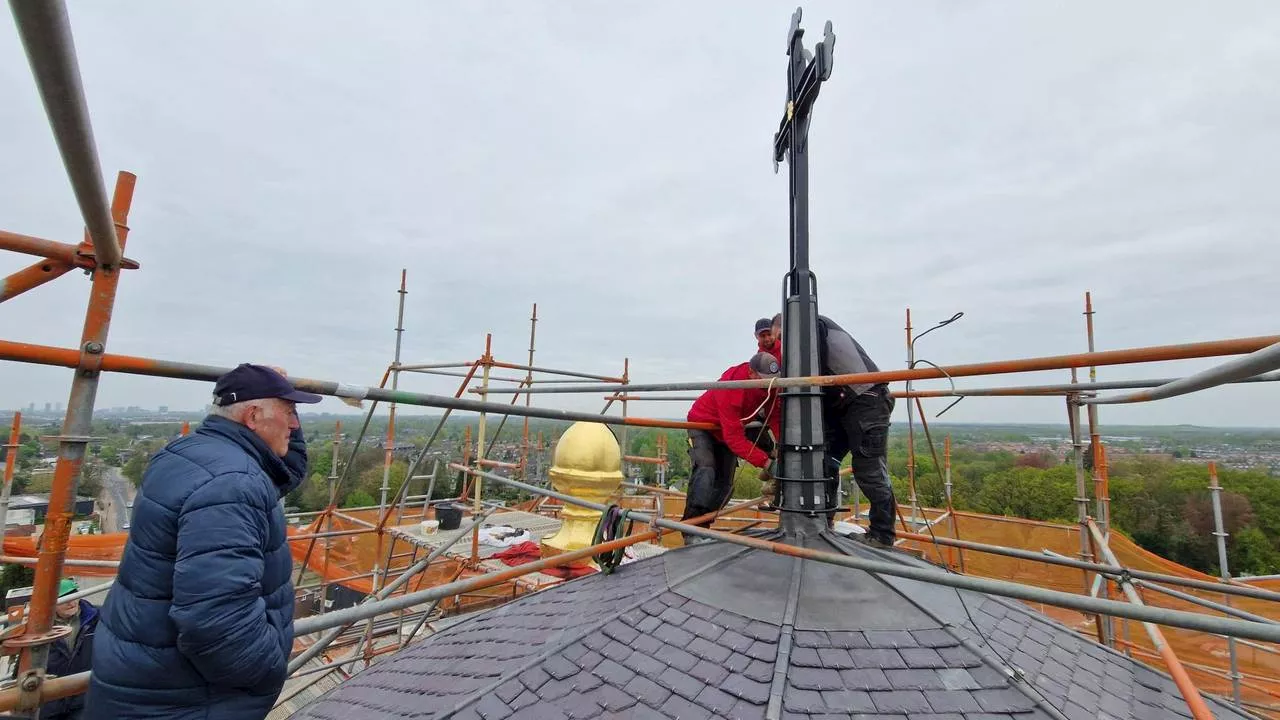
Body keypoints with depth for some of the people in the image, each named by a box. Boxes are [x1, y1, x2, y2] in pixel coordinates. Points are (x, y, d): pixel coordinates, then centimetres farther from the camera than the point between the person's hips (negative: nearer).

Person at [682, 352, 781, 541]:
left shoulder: (770, 384, -20)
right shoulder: (729, 389, -41)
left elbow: (775, 415, -17)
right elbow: (735, 438, -40)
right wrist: (765, 462, -44)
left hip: (731, 429, 7)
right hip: (703, 425, -7)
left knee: (724, 482, 3)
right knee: (706, 470, -28)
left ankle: (703, 525, 15)